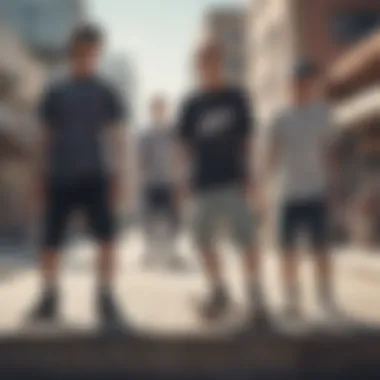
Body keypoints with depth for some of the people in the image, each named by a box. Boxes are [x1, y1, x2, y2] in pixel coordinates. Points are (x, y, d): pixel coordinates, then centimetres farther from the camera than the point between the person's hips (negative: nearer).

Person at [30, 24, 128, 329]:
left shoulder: (105, 93, 6)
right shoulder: (55, 92, 8)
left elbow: (117, 138, 5)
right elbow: (47, 138, 11)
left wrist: (118, 176, -3)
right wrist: (41, 175, 7)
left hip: (94, 176, -1)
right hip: (59, 177, 1)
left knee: (107, 236, -12)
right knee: (51, 241, 2)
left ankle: (105, 298, -4)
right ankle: (49, 298, 16)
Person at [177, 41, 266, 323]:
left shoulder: (236, 98, 5)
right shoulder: (192, 104, 8)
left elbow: (247, 139, 5)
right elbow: (186, 144, 11)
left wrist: (248, 175, -2)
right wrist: (188, 178, 1)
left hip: (234, 179, -2)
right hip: (205, 183, 2)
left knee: (247, 239, -7)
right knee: (204, 240, 5)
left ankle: (255, 295, 3)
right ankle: (218, 292, 21)